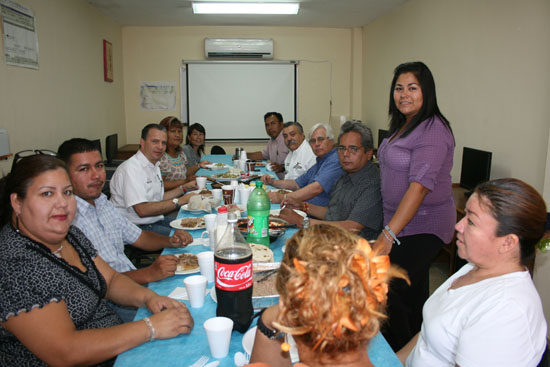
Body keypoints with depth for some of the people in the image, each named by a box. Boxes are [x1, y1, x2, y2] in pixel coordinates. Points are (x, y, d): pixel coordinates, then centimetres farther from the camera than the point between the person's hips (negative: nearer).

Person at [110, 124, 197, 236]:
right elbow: (142, 210, -26)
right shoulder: (131, 168, -19)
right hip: (137, 227, -9)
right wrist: (180, 201, -21)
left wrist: (184, 188, 13)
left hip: (155, 220, 9)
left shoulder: (154, 166, 14)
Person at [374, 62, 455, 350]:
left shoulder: (432, 131, -19)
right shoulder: (404, 125, 11)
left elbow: (420, 186, -27)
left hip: (422, 226, -9)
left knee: (387, 287, -7)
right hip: (401, 222, 9)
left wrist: (388, 234, -31)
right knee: (413, 288, 19)